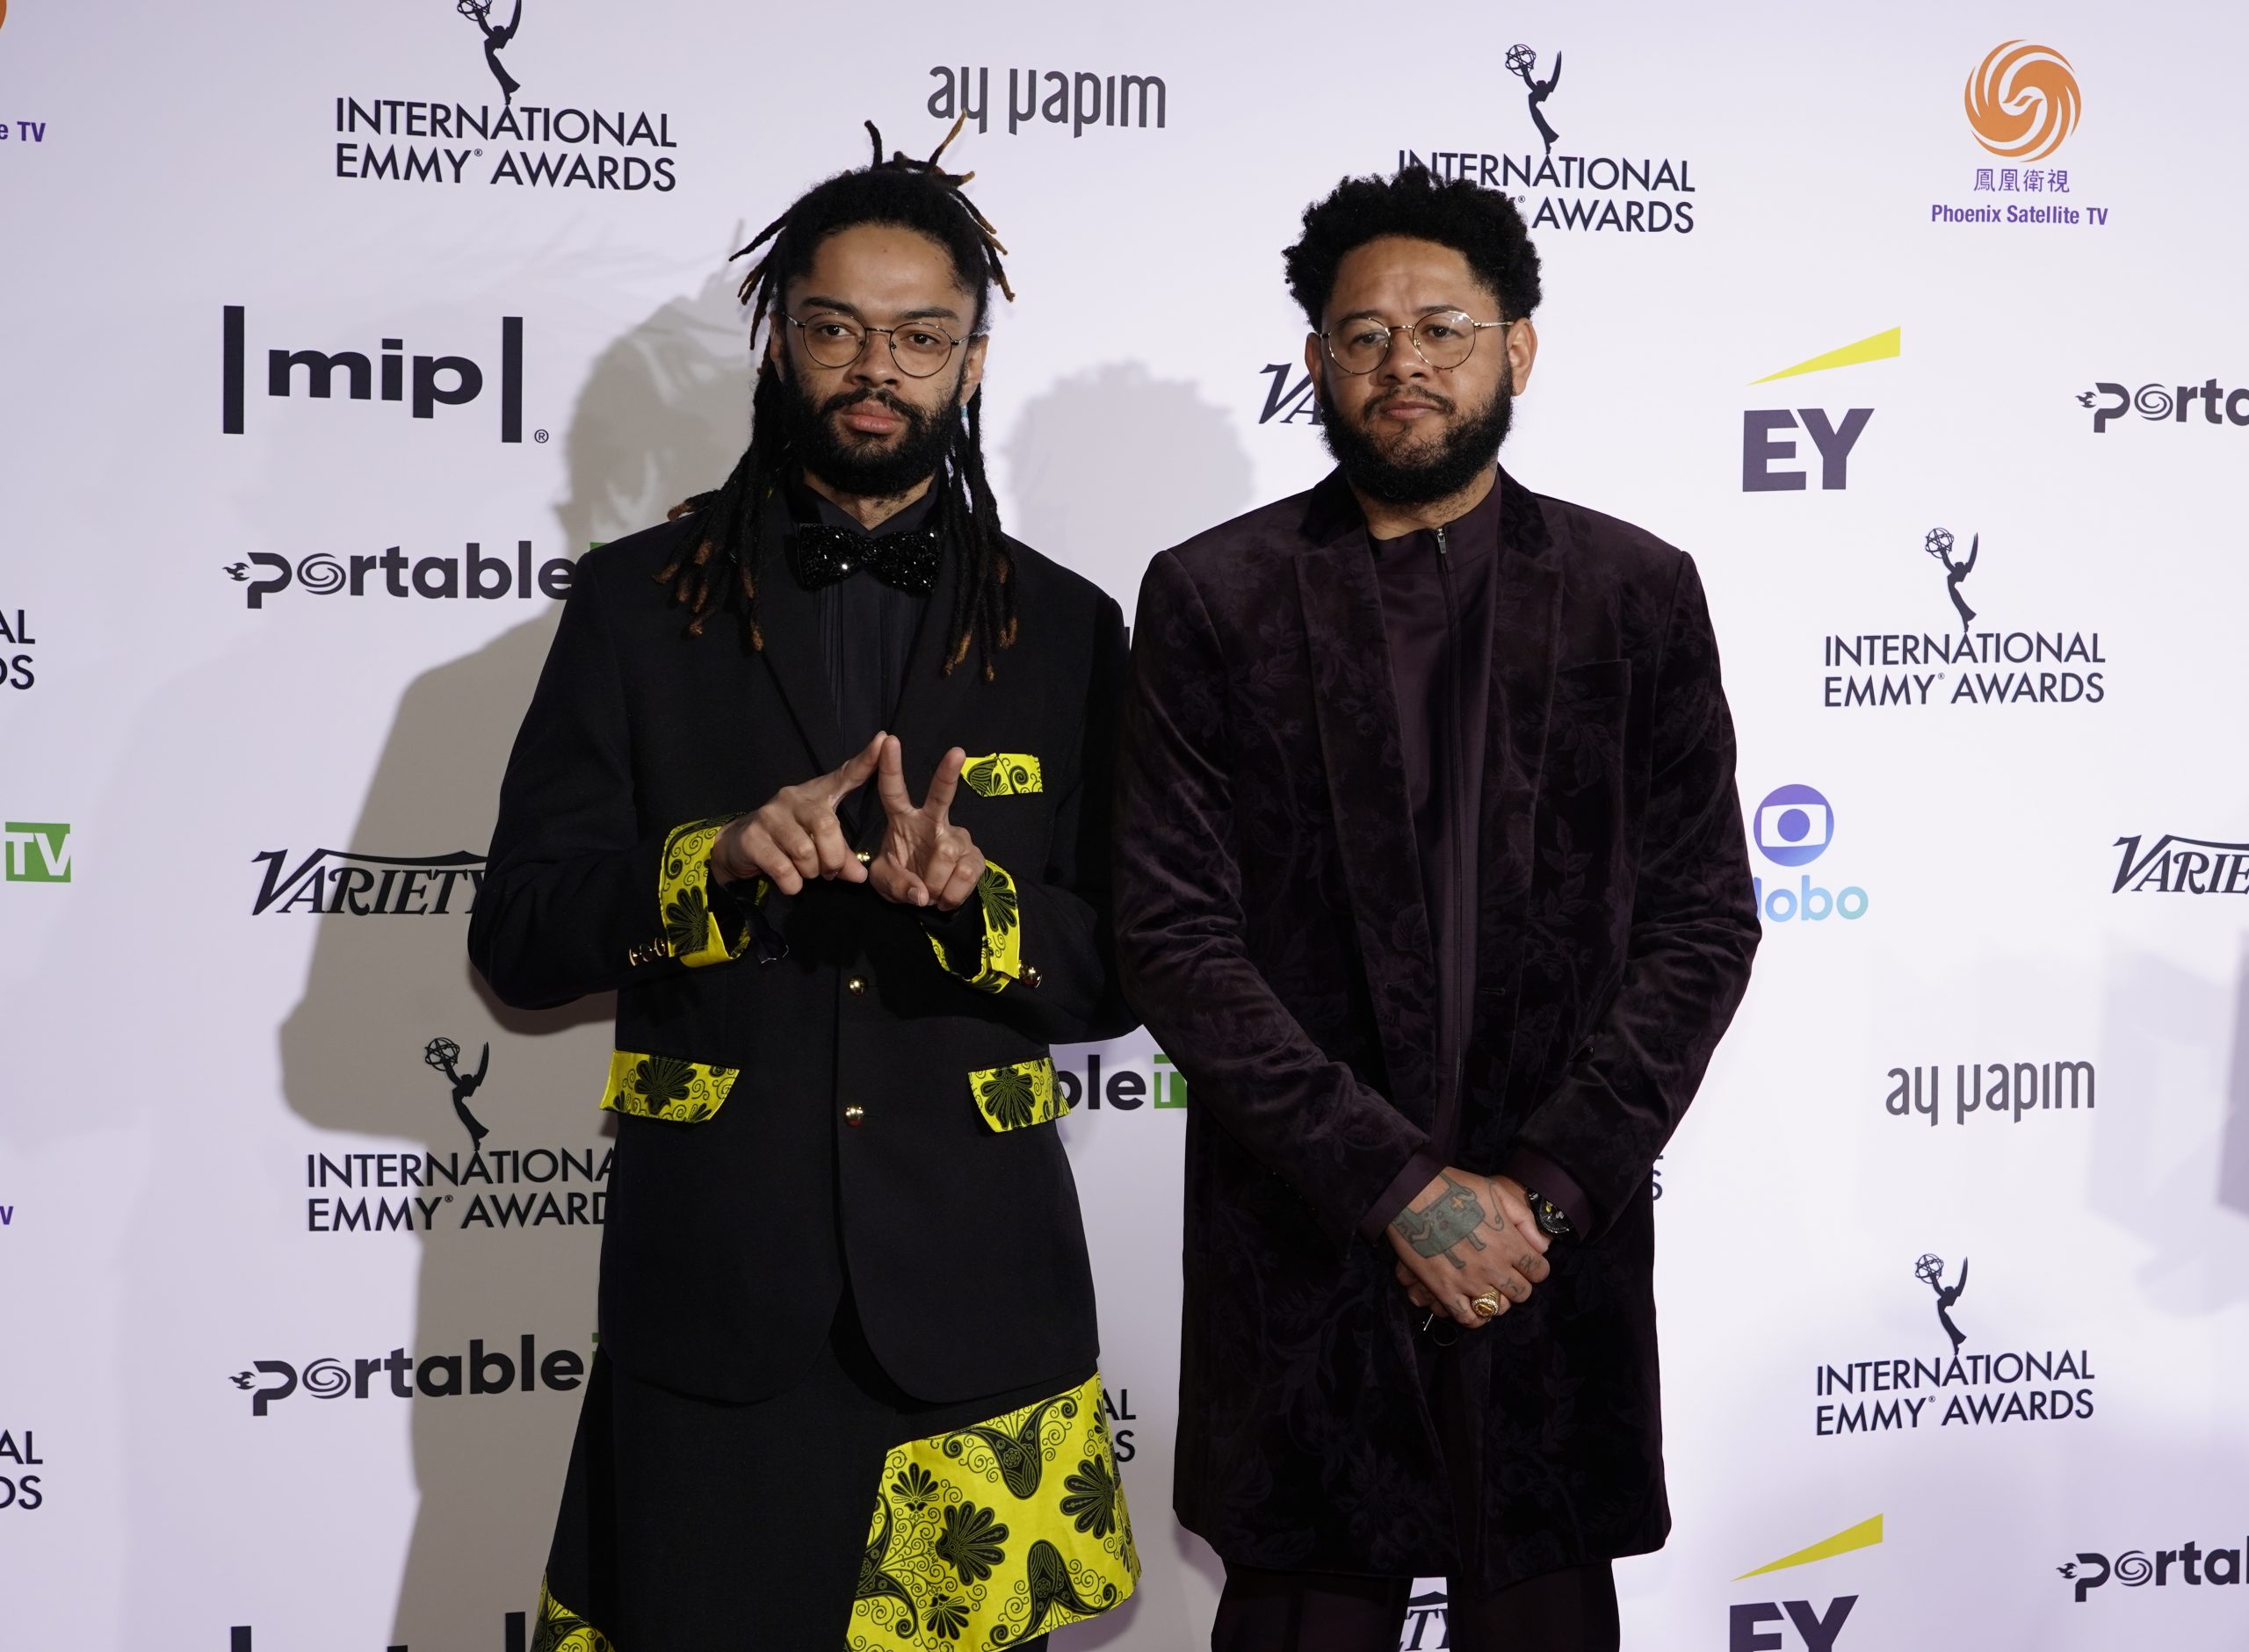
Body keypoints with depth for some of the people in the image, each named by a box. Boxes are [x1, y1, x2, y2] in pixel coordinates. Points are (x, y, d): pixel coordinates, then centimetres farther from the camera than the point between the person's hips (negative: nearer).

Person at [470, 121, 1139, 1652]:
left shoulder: (1064, 628, 8)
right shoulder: (637, 602, 5)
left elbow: (1114, 975, 5)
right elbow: (516, 940, 1)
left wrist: (969, 895, -16)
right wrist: (716, 862, -18)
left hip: (973, 1294, 1)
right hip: (710, 1290, -1)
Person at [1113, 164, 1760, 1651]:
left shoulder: (1638, 593, 4)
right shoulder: (1212, 599, 0)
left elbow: (1705, 918, 1)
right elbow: (1177, 937, -6)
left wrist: (1548, 1184, -10)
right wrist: (1398, 1183, -12)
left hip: (1561, 1248, 1)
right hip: (1300, 1247, -1)